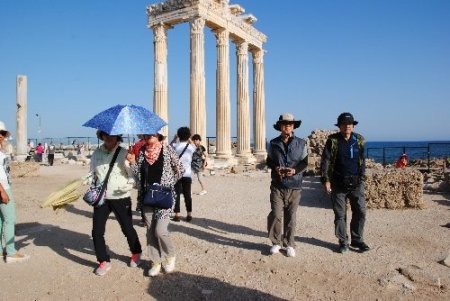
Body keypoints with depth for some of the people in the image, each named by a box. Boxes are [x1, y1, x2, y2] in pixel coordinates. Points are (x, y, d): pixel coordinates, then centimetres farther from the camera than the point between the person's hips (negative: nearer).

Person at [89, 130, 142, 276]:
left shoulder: (124, 153, -7)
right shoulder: (96, 154, 4)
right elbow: (93, 173, 15)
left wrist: (130, 185, -29)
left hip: (121, 198, -3)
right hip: (101, 198, 3)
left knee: (127, 229, 9)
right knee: (97, 231, 2)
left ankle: (136, 253, 36)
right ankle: (104, 261, 21)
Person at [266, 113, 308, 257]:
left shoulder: (301, 143, 1)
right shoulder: (273, 143, 3)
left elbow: (305, 162, 4)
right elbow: (269, 161, 10)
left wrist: (295, 170, -16)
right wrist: (276, 168, -11)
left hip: (294, 186, 0)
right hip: (277, 185, 0)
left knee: (291, 217, 6)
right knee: (276, 215, -5)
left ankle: (289, 244, 20)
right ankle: (276, 242, 13)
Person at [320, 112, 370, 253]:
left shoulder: (359, 140, 6)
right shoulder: (333, 140, -4)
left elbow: (362, 160, 14)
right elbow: (325, 161, -6)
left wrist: (362, 177, 10)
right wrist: (325, 180, -12)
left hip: (356, 183, 3)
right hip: (338, 184, -2)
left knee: (360, 212, 3)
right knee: (340, 214, 6)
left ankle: (357, 240, 19)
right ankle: (343, 242, 19)